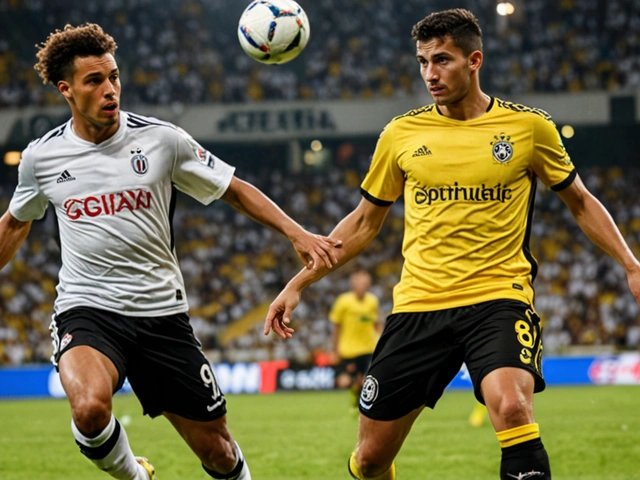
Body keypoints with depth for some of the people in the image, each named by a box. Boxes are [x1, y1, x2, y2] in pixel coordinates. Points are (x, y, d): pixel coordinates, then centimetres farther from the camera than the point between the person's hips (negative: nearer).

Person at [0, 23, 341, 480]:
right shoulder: (41, 156, 1)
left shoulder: (162, 140, -3)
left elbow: (234, 190, 8)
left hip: (163, 313, 1)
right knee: (90, 408, -33)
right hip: (87, 310, -1)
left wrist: (297, 232, -4)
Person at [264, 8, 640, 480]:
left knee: (512, 409, -33)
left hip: (499, 297, -2)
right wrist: (298, 285, 14)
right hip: (418, 304, 3)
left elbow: (580, 201, 14)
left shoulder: (528, 126, 1)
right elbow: (365, 222, 17)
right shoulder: (401, 135, 5)